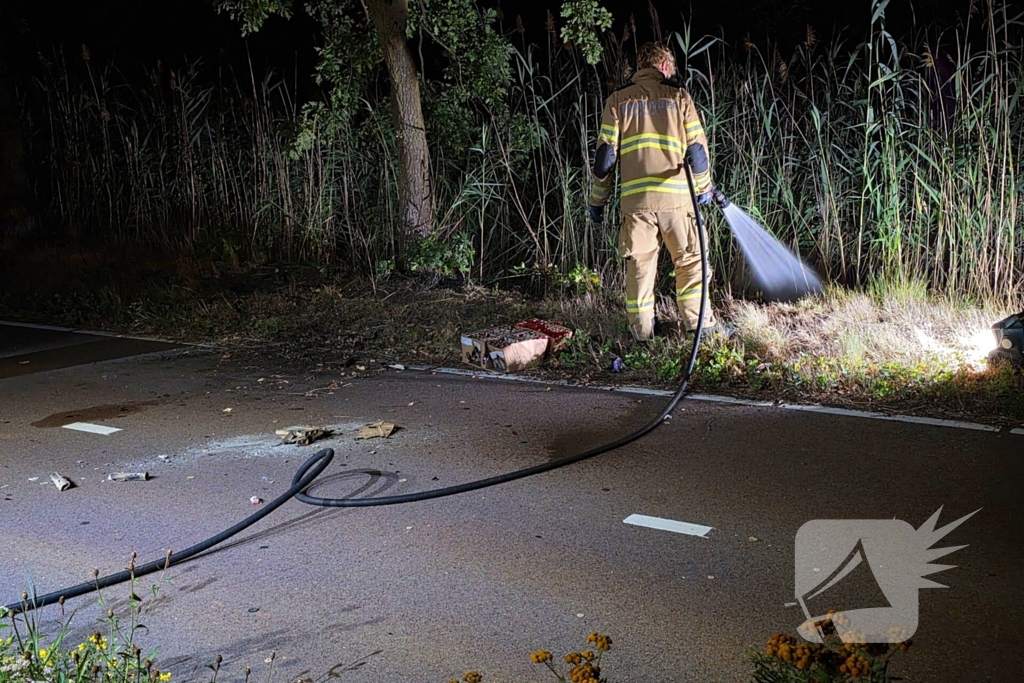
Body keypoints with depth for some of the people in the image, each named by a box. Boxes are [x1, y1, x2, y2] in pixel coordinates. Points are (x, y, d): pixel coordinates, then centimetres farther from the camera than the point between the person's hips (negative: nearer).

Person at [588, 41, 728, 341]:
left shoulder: (617, 101, 9)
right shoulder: (679, 97, 7)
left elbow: (605, 155, 4)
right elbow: (697, 149, 4)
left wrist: (598, 200, 11)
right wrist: (703, 187, 20)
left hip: (635, 198, 1)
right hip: (676, 196, -1)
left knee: (639, 262, 8)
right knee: (690, 259, 11)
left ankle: (641, 327, 12)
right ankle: (697, 321, 12)